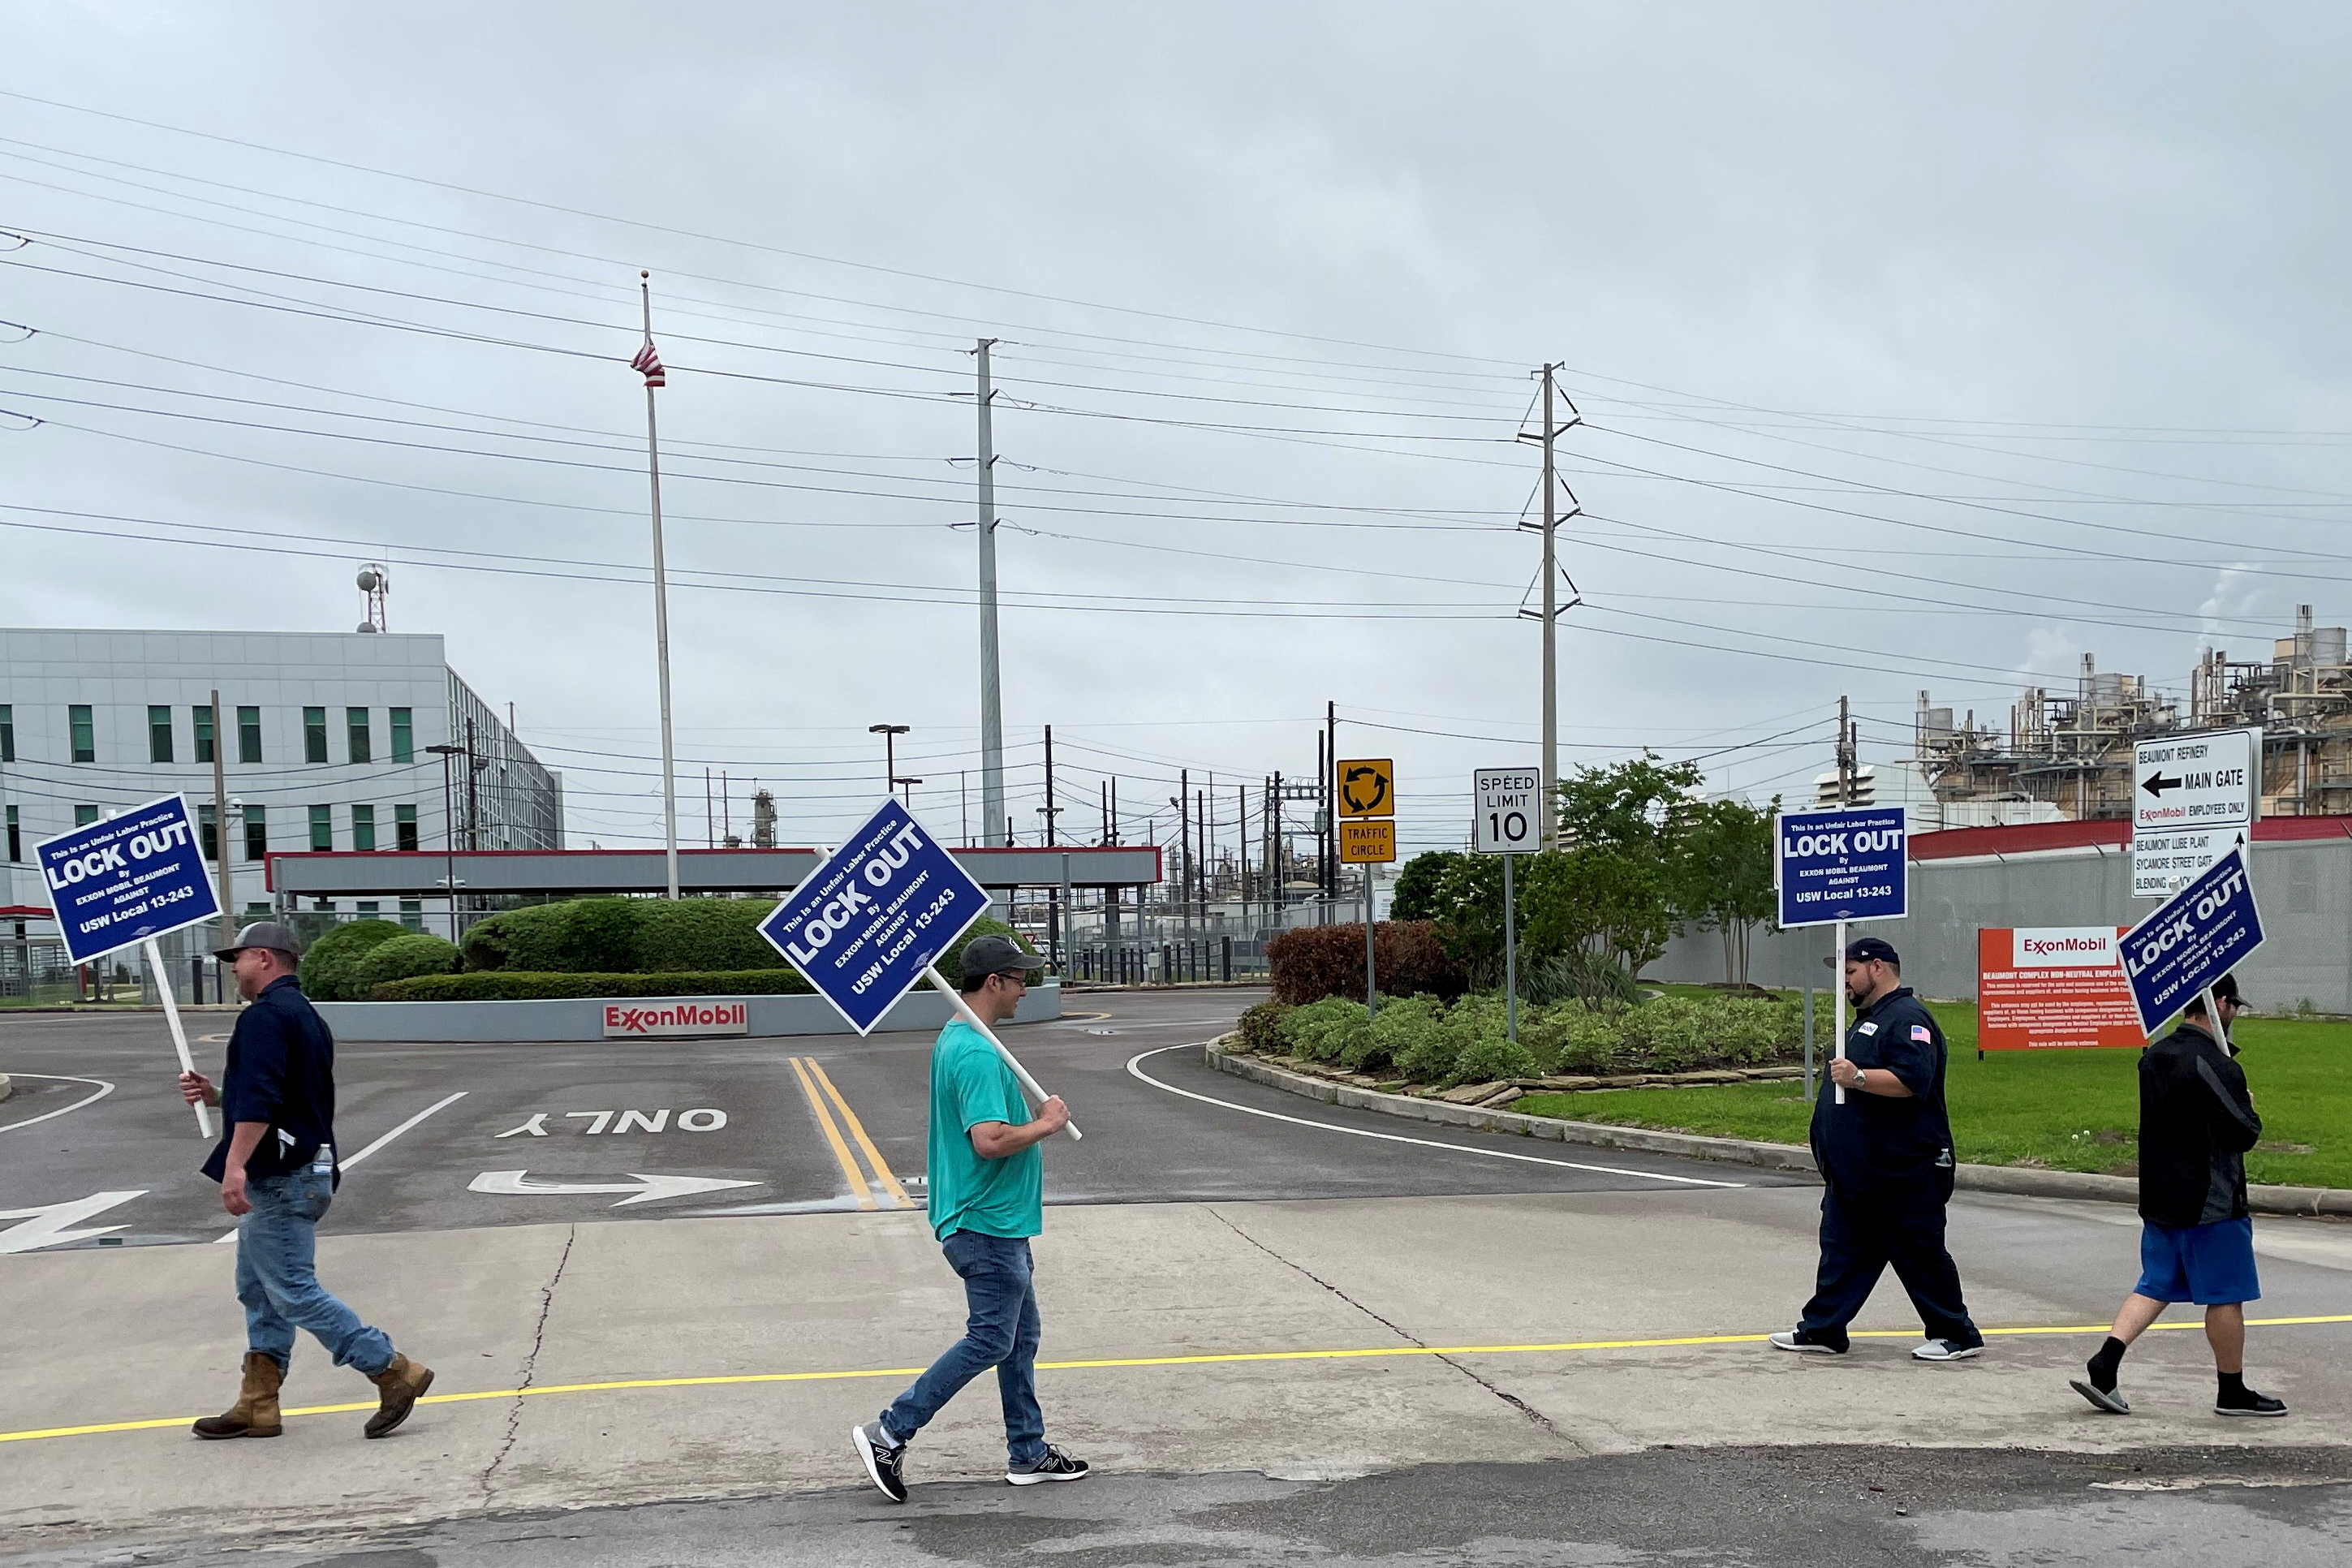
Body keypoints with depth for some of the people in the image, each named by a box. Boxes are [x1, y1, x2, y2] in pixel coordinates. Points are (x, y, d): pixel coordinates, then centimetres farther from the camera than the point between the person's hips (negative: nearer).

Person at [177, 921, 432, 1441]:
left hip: (278, 1180, -11)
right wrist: (215, 1095, 19)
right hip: (300, 1172, 11)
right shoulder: (306, 1016, 19)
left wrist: (235, 1165, -30)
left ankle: (394, 1372, -9)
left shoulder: (265, 1016, -14)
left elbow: (260, 1099, -26)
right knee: (259, 1291, 14)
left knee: (293, 1291, -9)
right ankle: (257, 1407, 18)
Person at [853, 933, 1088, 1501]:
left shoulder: (955, 1041, 12)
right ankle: (889, 1434, -1)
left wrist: (1035, 1117, 14)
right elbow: (990, 1140, -31)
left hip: (996, 1223, 11)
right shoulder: (978, 1055, -23)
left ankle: (1028, 1452, 25)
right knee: (989, 1341, -5)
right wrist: (1046, 1124, -17)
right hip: (988, 1225, -11)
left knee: (1020, 1336, 16)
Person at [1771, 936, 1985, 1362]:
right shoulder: (1868, 1019, 18)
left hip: (1903, 1174, -10)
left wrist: (1858, 1077, -33)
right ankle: (1822, 1330, 13)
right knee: (1842, 1248, 9)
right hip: (1855, 1174, 10)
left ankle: (1957, 1336, 11)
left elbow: (1911, 1081, -29)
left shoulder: (1908, 1018, -16)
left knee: (1921, 1255, -1)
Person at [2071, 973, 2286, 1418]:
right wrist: (2249, 1109, 2)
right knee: (2226, 1296, 6)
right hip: (2210, 1203, -8)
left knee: (2155, 1286, 12)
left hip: (2160, 1198, 8)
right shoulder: (2216, 1067, -20)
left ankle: (2101, 1368, -1)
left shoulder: (2154, 1057, 7)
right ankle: (2233, 1393, 17)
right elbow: (2244, 1134, -20)